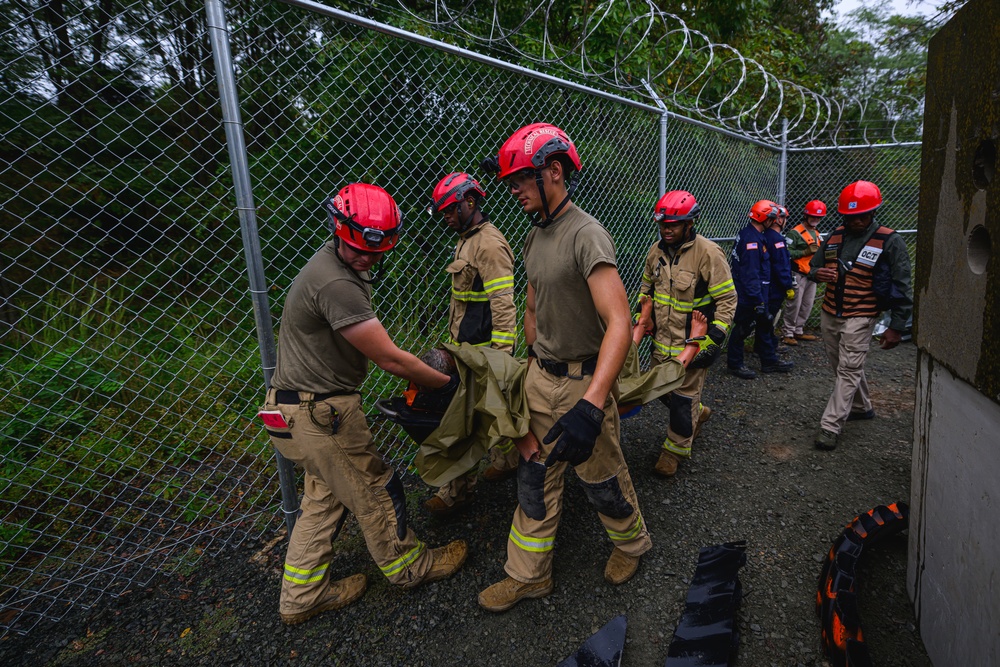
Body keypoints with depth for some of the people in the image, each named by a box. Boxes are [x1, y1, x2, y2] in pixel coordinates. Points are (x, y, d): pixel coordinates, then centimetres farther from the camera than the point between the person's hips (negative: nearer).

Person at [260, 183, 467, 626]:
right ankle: (406, 566, 31)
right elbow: (389, 360, -22)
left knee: (325, 497, 19)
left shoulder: (340, 265, 8)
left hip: (312, 407, 10)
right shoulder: (336, 283, -26)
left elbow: (374, 350, 16)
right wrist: (446, 383, -9)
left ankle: (300, 597, 33)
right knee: (375, 491, 8)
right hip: (319, 413, -10)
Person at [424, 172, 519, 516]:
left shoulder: (489, 245, -18)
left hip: (482, 348, -10)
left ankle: (457, 492, 9)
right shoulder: (468, 240, 15)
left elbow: (503, 306, -23)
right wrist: (455, 338, 24)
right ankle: (507, 460, 36)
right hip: (468, 344, 10)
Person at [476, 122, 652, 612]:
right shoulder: (534, 238, 7)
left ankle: (632, 543, 42)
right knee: (534, 479, 14)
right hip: (541, 377, 8)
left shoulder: (586, 236, -21)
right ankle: (529, 575, 31)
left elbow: (619, 324, -31)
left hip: (583, 382, -7)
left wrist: (590, 406, -39)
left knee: (602, 479, 12)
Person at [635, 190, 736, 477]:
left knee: (683, 397, 4)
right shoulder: (656, 251, 3)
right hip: (662, 339, 7)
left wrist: (716, 333, -18)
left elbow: (727, 298, -13)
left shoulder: (708, 252, -17)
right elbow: (646, 286, 20)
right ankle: (698, 412, 47)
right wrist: (642, 316, 12)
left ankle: (676, 449, 22)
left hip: (692, 343, -7)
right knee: (662, 390, 19)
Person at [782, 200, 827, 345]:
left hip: (812, 275, 8)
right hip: (798, 275, -8)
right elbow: (787, 253, -19)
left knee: (807, 306, 11)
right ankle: (787, 333, 2)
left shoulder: (816, 233, 18)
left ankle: (798, 331, 22)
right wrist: (806, 252, -22)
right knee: (794, 305, -6)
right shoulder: (795, 232, -10)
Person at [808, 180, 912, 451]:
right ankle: (861, 407, 39)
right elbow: (813, 265, 14)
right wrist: (818, 273, -12)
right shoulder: (835, 236, 5)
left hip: (860, 317, -6)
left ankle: (830, 426, -6)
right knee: (843, 366, 18)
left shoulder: (889, 242, -11)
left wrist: (896, 327, -11)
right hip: (829, 313, 6)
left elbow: (902, 288, -9)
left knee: (849, 370, -7)